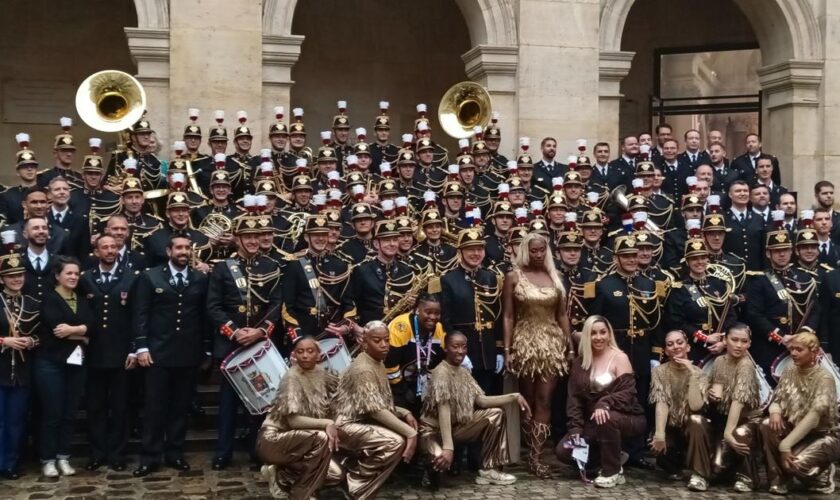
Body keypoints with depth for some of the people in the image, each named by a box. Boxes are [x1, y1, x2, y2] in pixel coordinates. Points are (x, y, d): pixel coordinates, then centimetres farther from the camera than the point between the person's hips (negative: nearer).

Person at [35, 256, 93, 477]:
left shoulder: (82, 300, 13)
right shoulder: (49, 299, -3)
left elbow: (91, 326, -2)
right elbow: (57, 329, -18)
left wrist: (72, 329, -18)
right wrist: (81, 335, -8)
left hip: (76, 363, 5)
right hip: (51, 363, -5)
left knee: (70, 413, 8)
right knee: (51, 413, -1)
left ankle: (63, 457, 17)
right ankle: (48, 459, 9)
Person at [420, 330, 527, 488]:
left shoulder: (463, 371, 3)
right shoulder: (441, 373, -22)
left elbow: (481, 400, -2)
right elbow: (444, 410, -31)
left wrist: (514, 397, -10)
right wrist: (448, 447, -39)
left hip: (456, 425, 8)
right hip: (434, 429, -8)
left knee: (496, 413, -3)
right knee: (443, 459, -39)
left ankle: (488, 470, 0)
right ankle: (433, 466, 1)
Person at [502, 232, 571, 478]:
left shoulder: (555, 276, 7)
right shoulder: (513, 277, -1)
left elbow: (562, 315, 9)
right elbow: (508, 317, -2)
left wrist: (570, 346, 4)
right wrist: (507, 349, -8)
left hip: (552, 343, 2)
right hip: (525, 343, -1)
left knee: (544, 400, -4)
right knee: (528, 400, 7)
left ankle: (535, 456, -5)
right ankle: (534, 453, 17)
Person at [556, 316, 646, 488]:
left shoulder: (619, 357, -9)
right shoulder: (580, 362, 5)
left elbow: (628, 392, -19)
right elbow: (574, 397, 2)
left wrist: (604, 403, -37)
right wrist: (575, 428, -10)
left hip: (626, 418, -5)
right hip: (593, 422, 5)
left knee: (605, 418, -39)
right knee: (563, 450, -12)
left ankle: (613, 471, -16)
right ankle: (612, 458, 9)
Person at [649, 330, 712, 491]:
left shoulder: (698, 373, -9)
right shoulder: (660, 371, -7)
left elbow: (695, 406, -25)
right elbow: (661, 404, -19)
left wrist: (692, 374, -28)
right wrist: (659, 434, -33)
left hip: (693, 428, -1)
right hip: (670, 428, 1)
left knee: (696, 420, -35)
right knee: (657, 445, -31)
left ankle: (700, 474, -24)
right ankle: (675, 466, 7)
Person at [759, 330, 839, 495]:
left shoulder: (824, 378, -19)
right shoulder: (789, 373, 0)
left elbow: (814, 416, -29)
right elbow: (776, 401, 0)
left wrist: (786, 444, -34)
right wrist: (775, 413, -27)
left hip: (823, 435, -5)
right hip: (796, 430, 5)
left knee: (795, 462, -31)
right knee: (767, 425, -23)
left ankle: (822, 475, 5)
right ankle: (778, 479, -11)